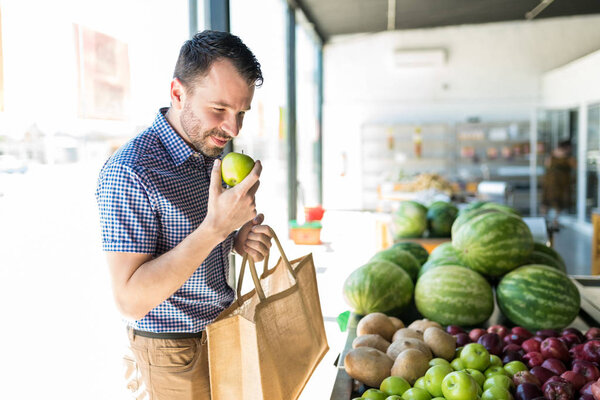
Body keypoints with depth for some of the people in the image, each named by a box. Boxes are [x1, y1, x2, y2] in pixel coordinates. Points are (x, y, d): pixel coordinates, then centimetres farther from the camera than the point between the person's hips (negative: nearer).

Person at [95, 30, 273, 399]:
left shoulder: (215, 153, 0)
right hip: (178, 352, -7)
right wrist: (216, 227, -34)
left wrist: (241, 238, -9)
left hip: (223, 330, 7)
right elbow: (131, 301, -27)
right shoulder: (129, 171, -24)